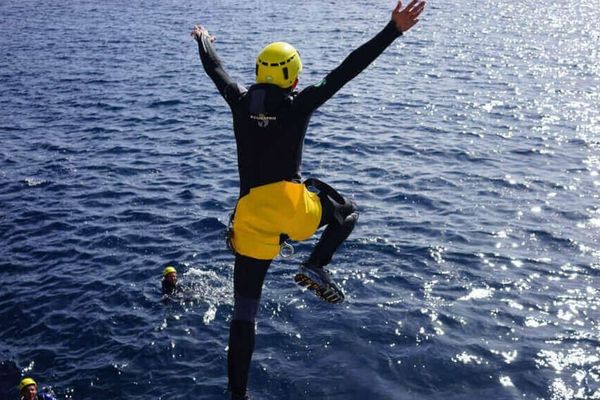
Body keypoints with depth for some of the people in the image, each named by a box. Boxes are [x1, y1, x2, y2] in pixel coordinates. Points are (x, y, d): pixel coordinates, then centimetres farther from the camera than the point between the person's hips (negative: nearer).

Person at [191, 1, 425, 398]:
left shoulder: (242, 102, 7)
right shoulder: (299, 103, -3)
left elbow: (215, 69, 25)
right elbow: (346, 71, -8)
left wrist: (203, 40, 46)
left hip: (250, 214, 4)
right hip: (291, 204, -3)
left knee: (244, 313, 10)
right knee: (348, 212, 27)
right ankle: (315, 267, 4)